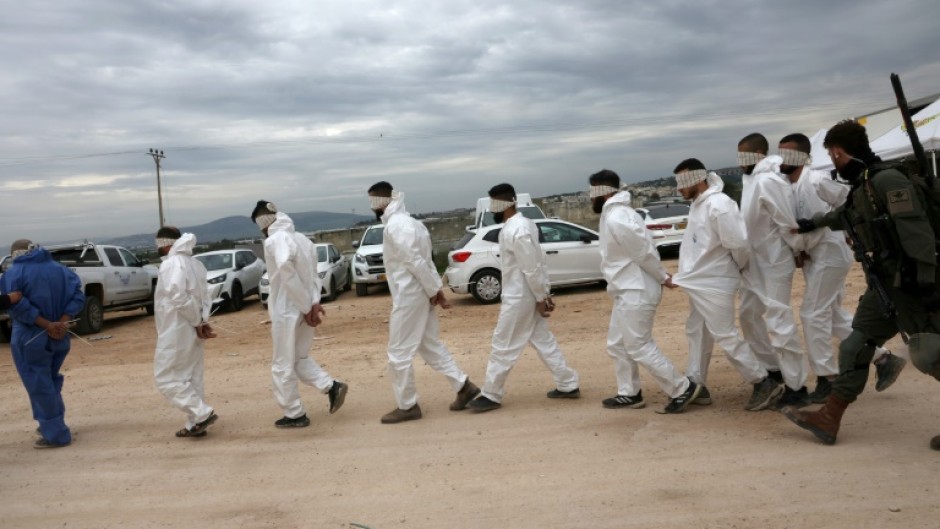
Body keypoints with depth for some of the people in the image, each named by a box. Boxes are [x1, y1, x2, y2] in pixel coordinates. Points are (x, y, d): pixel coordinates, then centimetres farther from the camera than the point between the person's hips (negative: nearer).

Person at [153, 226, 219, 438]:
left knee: (166, 377, 1)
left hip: (176, 332, -9)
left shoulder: (171, 264, -16)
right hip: (191, 331, 9)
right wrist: (202, 321, -2)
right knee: (193, 377, 13)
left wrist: (197, 322, -15)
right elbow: (205, 295, 8)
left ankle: (202, 413, -6)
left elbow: (179, 298, -25)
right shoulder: (195, 263, 11)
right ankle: (195, 423, 17)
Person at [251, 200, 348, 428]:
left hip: (286, 311, -7)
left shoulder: (273, 241, -14)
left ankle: (295, 415, 14)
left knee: (282, 366, 7)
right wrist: (314, 303, -6)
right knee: (300, 358, 22)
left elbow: (288, 274, -24)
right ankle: (332, 386, 6)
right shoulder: (302, 239, 9)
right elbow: (313, 274, 3)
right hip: (304, 309, 7)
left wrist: (307, 307, -19)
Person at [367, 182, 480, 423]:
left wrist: (433, 291, -14)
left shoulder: (395, 226, -17)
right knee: (430, 347, 16)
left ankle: (407, 406, 11)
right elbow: (426, 260, 13)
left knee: (399, 353, 1)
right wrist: (437, 289, 9)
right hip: (420, 295, 10)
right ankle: (463, 386, 19)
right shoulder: (407, 222, 15)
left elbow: (417, 262, -22)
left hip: (408, 297, -10)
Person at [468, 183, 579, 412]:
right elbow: (538, 263, 14)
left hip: (519, 298, -10)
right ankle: (568, 385, 21)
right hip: (527, 296, 10)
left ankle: (491, 395, 10)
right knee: (544, 341, 15)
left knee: (503, 347, 0)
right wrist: (545, 293, 14)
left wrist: (541, 297, -17)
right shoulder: (522, 224, 11)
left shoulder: (515, 231, -22)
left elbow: (532, 268, -23)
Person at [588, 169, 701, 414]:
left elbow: (645, 251, -20)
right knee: (617, 345, 16)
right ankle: (630, 394, 24)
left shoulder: (616, 219, -21)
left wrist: (663, 278, -8)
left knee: (639, 347, -5)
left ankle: (682, 389, 4)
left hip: (636, 292, -11)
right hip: (627, 291, 11)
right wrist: (662, 276, 10)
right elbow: (643, 250, 15)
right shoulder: (614, 215, 13)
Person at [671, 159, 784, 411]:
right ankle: (696, 386, 23)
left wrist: (741, 267, -4)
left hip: (714, 283, -10)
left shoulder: (718, 205, -21)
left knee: (725, 336, -4)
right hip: (699, 282, 10)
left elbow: (737, 243, -21)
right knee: (697, 334, 14)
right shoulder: (697, 204, 9)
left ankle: (764, 383, 8)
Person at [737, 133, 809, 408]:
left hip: (774, 263, -10)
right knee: (749, 313, 20)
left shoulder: (769, 181, -21)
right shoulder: (750, 179, 9)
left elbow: (788, 223, -20)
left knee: (779, 324, -6)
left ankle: (796, 387, 3)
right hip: (754, 263, 10)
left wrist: (799, 252, -9)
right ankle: (772, 368, 35)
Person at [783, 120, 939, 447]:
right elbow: (847, 215, 34)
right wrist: (814, 222, 47)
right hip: (886, 283, 9)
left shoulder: (887, 179, -17)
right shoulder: (861, 186, 11)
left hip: (911, 283, -9)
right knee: (854, 348, 8)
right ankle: (828, 419, 13)